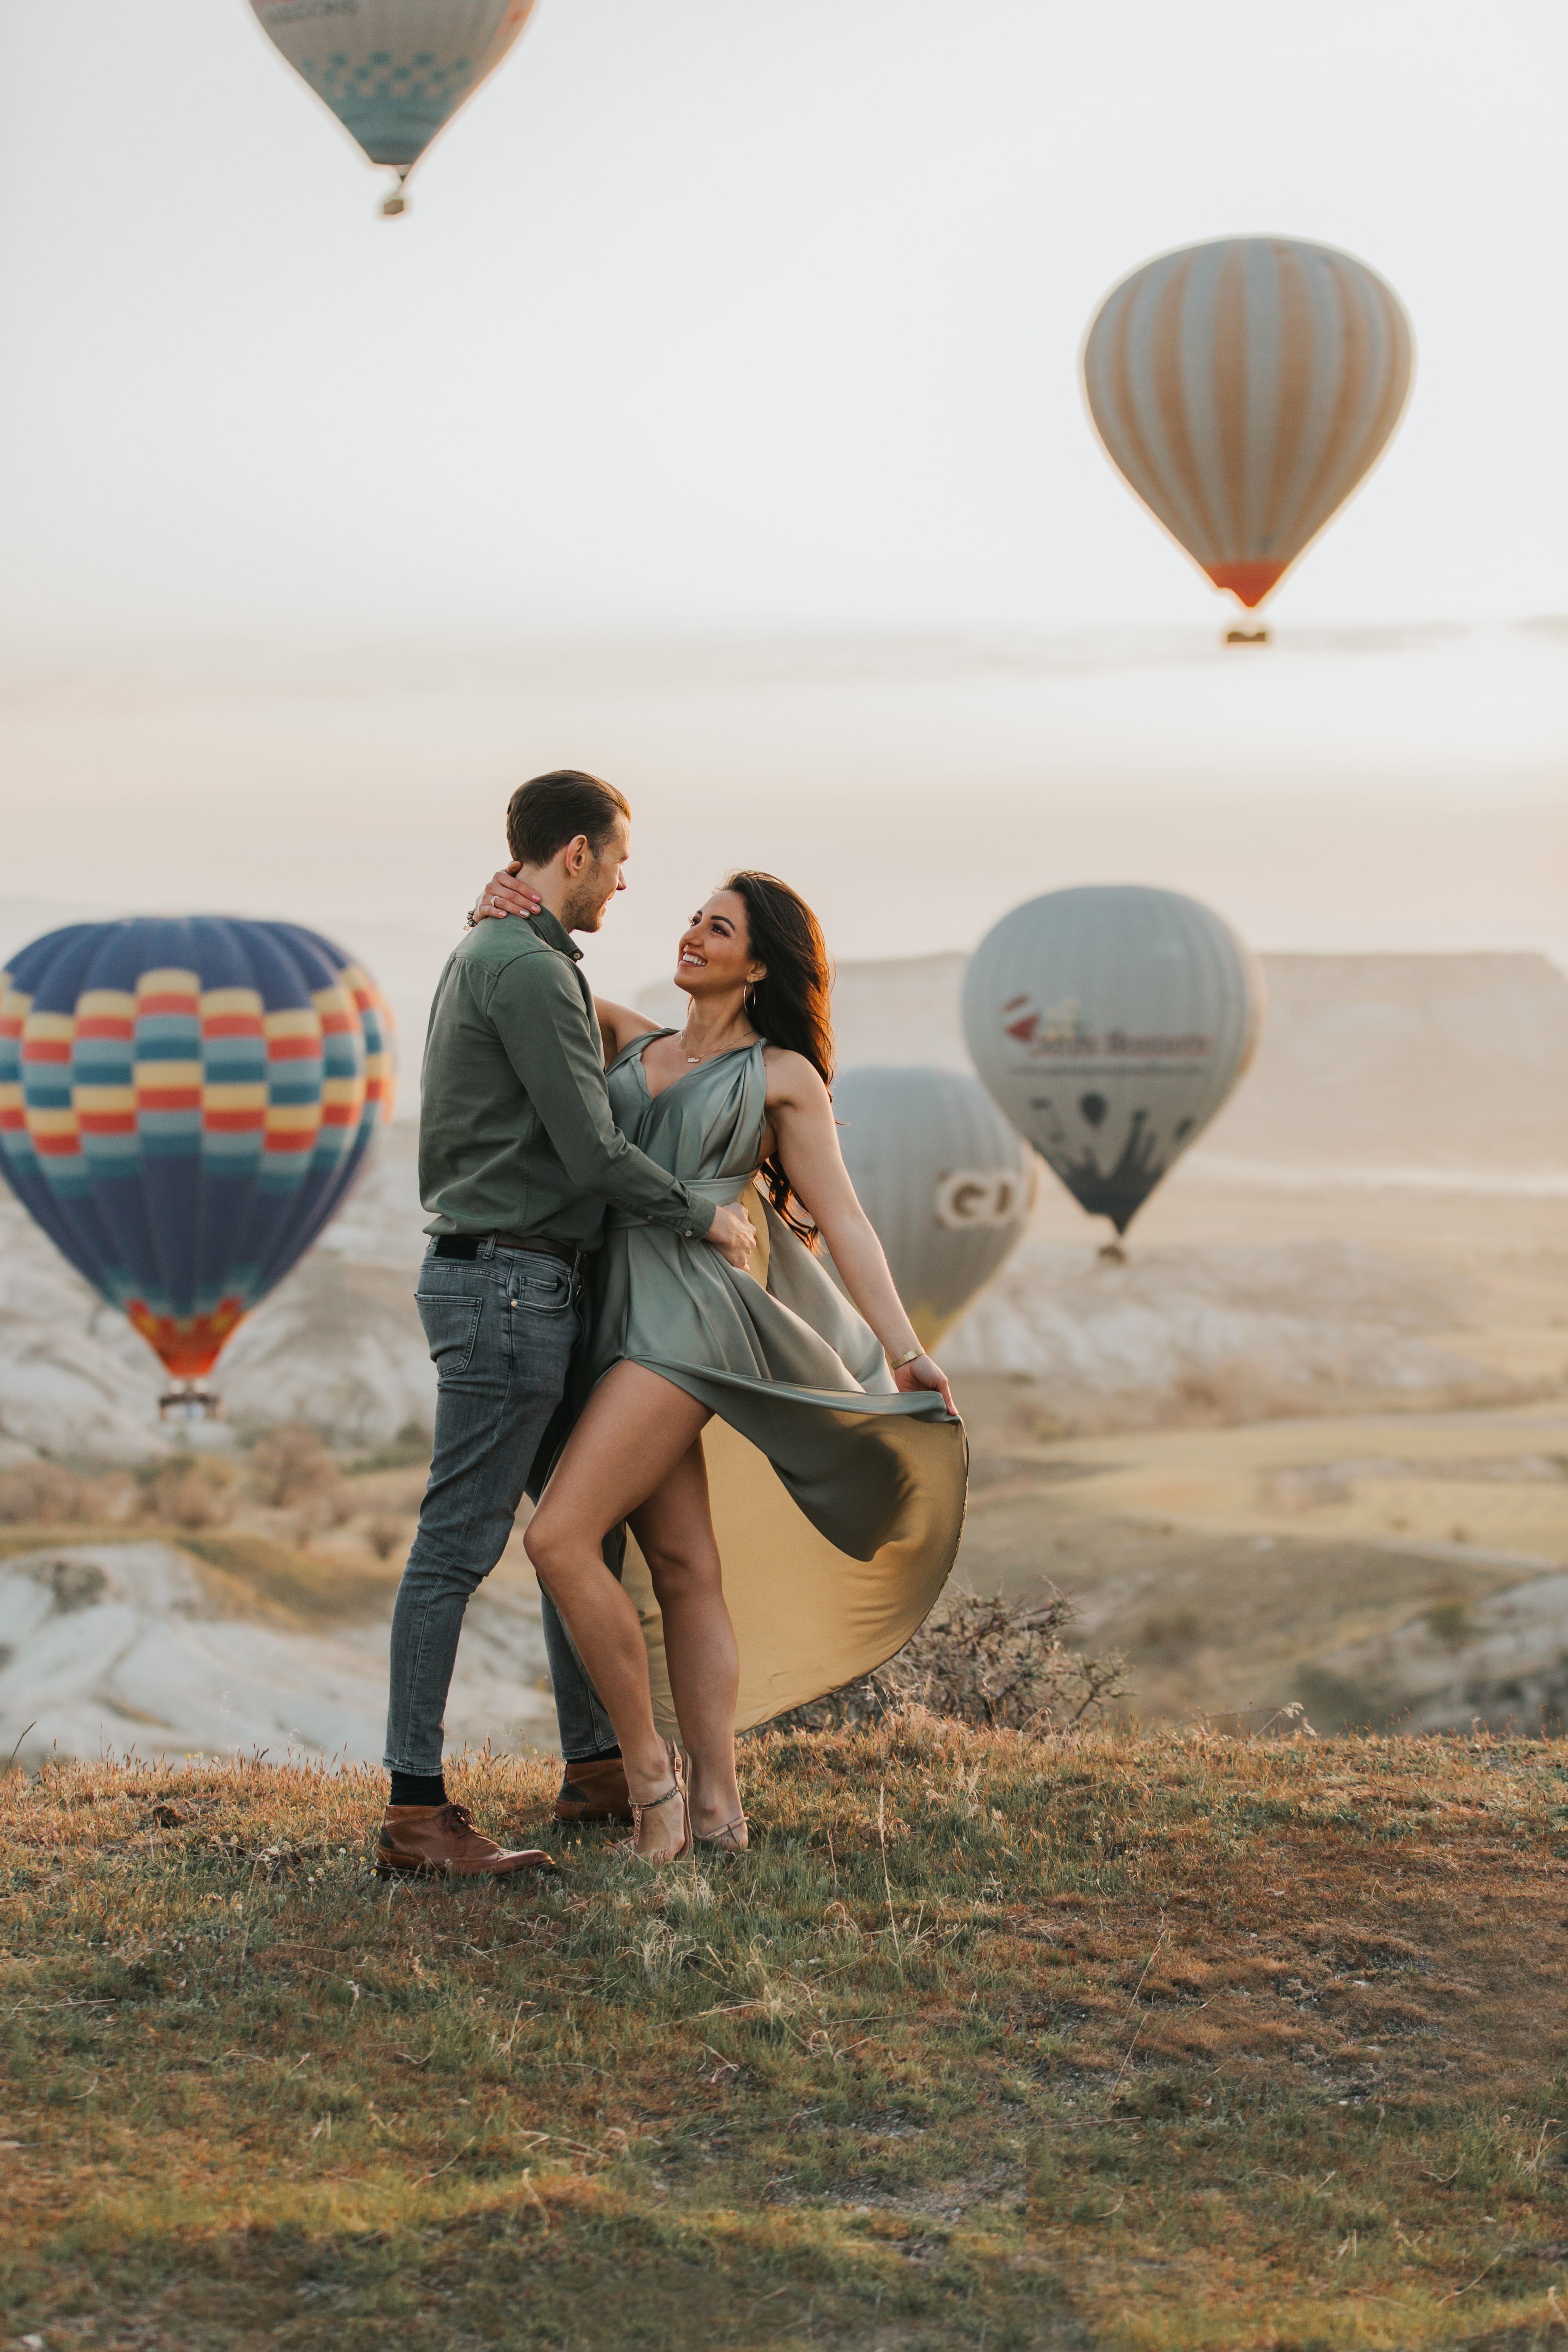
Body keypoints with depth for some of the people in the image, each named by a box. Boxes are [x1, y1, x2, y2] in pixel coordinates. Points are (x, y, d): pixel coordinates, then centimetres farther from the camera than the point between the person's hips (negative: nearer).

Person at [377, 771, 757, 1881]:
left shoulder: (489, 955, 18)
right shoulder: (529, 970, -15)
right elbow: (593, 1154, -17)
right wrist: (706, 1217, -4)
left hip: (524, 1284, 11)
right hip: (508, 1280, -11)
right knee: (460, 1541, -9)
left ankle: (599, 1761, 25)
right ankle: (417, 1811, -7)